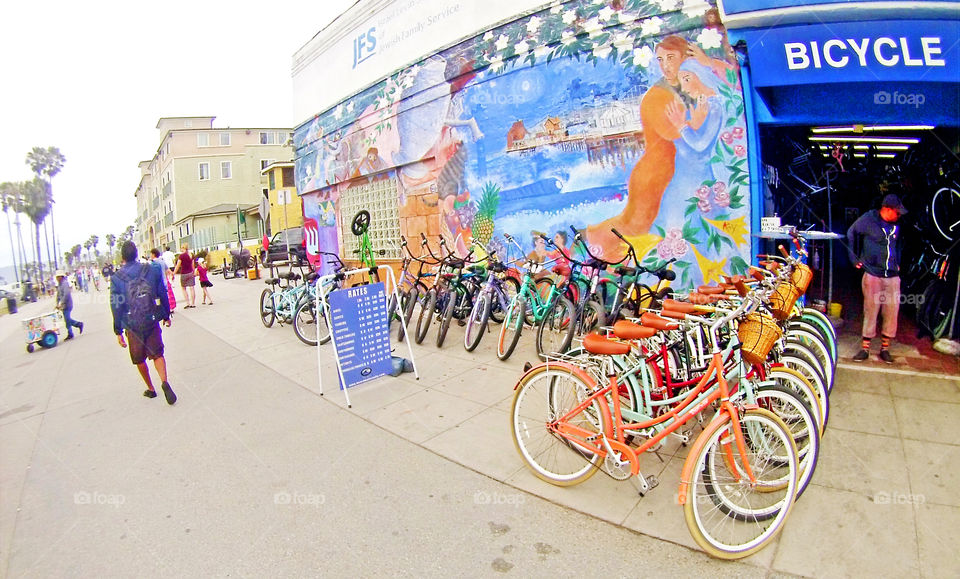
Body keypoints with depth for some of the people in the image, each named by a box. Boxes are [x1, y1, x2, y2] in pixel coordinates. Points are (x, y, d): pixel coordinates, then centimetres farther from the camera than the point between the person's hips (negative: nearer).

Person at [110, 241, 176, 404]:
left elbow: (116, 307, -6)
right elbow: (162, 295, 2)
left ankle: (150, 389, 27)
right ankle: (164, 381, -16)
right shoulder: (153, 270, -5)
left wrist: (118, 331, 1)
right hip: (152, 320, 1)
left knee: (139, 359, 16)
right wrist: (166, 315, 15)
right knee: (157, 354, 8)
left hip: (132, 325, -1)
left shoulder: (116, 278, -8)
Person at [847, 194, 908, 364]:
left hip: (892, 276, 5)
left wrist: (897, 263, 19)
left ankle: (885, 348, 14)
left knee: (892, 312, 3)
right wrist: (854, 259, 2)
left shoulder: (896, 225, 10)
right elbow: (850, 234, 5)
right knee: (871, 311, -2)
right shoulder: (868, 219, -5)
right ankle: (865, 348, 7)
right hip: (872, 274, -4)